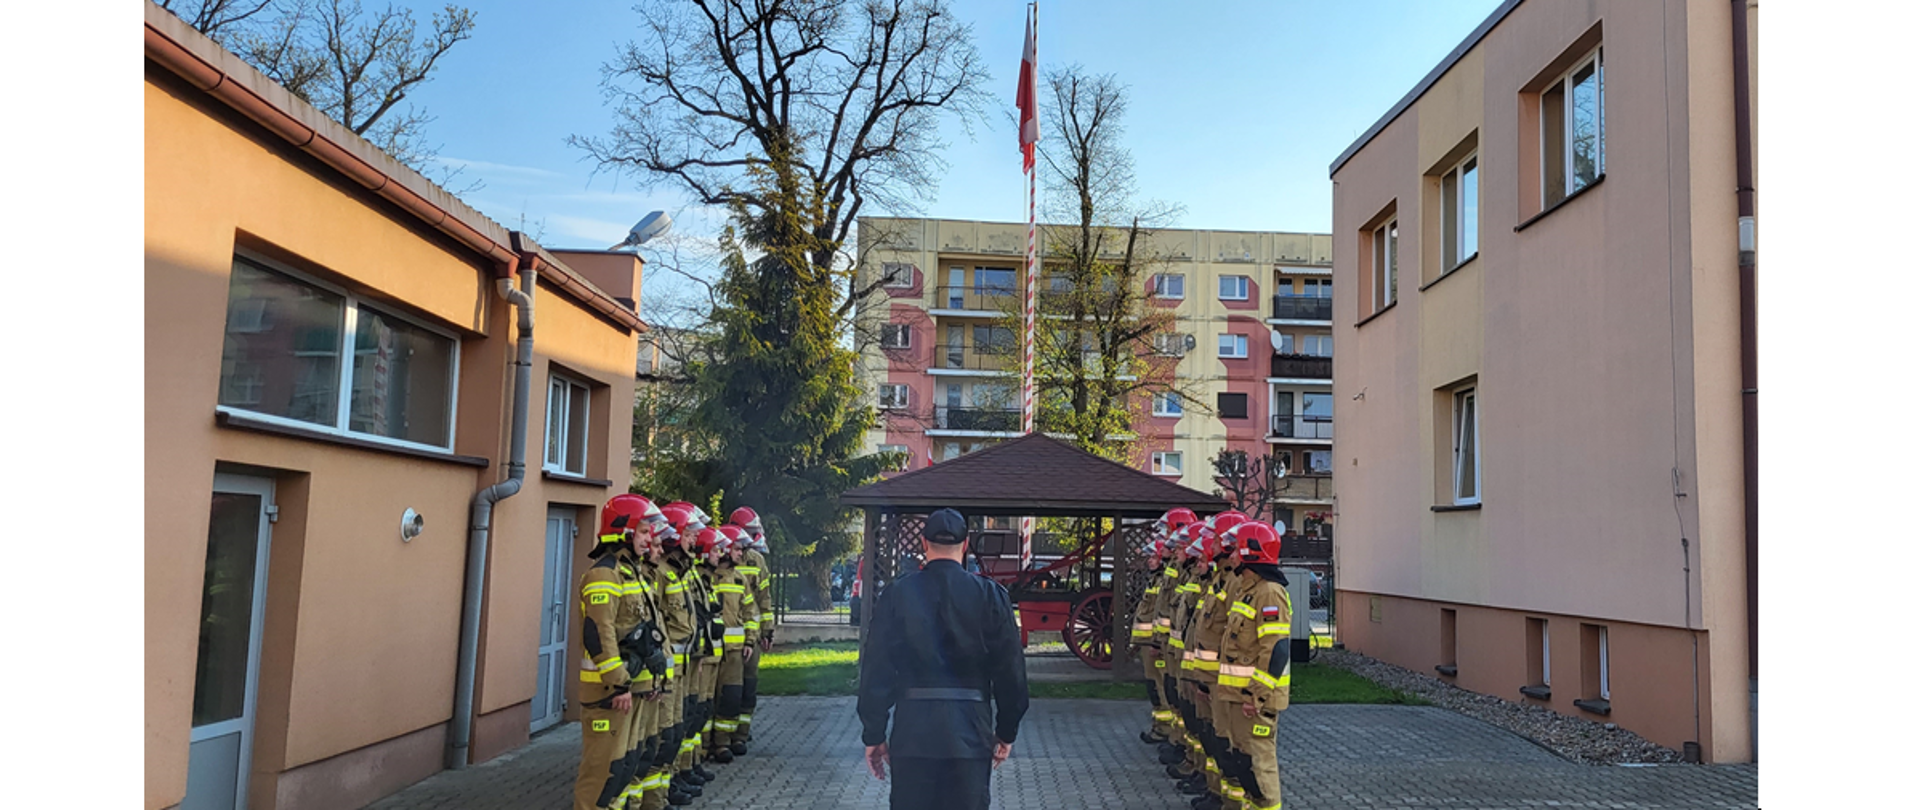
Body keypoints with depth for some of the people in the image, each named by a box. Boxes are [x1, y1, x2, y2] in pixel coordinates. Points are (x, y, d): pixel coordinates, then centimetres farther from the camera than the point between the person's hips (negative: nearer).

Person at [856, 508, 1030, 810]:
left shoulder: (896, 595, -1)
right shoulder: (990, 595, -2)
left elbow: (875, 670, 0)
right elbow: (1010, 670, 0)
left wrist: (873, 735, 8)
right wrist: (1006, 732, 12)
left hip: (911, 732, 1)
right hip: (969, 732, 0)